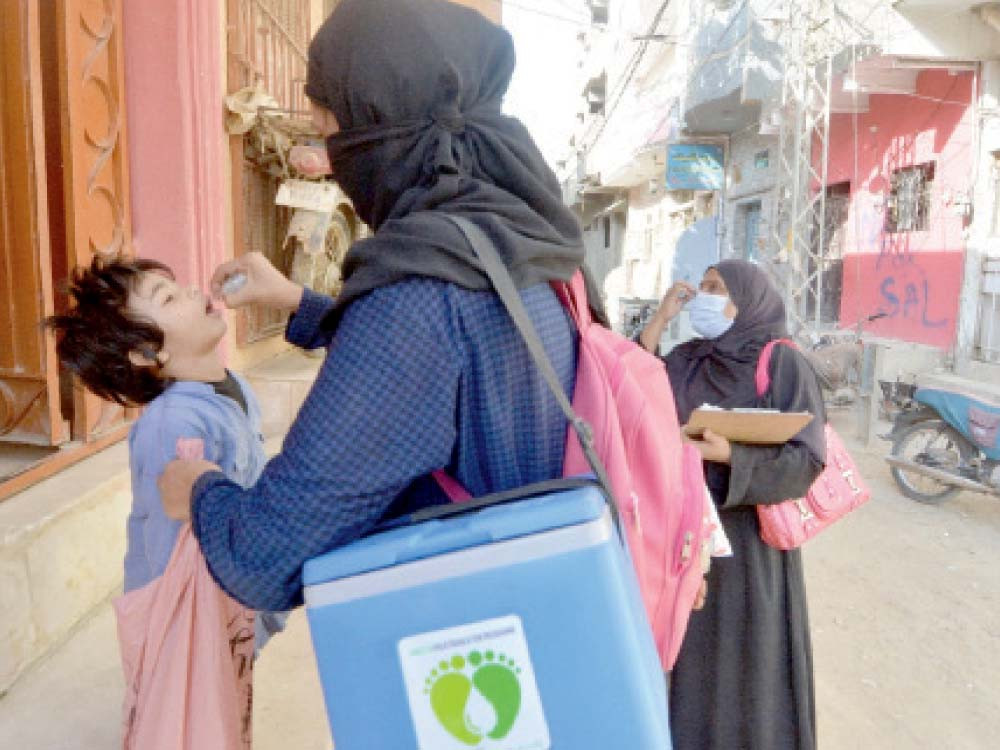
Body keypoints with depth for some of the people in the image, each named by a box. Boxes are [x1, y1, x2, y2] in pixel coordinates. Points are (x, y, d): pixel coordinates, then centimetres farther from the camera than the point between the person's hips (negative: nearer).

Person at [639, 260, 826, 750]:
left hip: (747, 536, -5)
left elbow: (806, 460, -14)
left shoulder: (783, 364, -10)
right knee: (690, 651, 16)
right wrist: (658, 322, -10)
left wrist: (728, 455, -27)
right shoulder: (686, 359, 5)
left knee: (743, 660, 8)